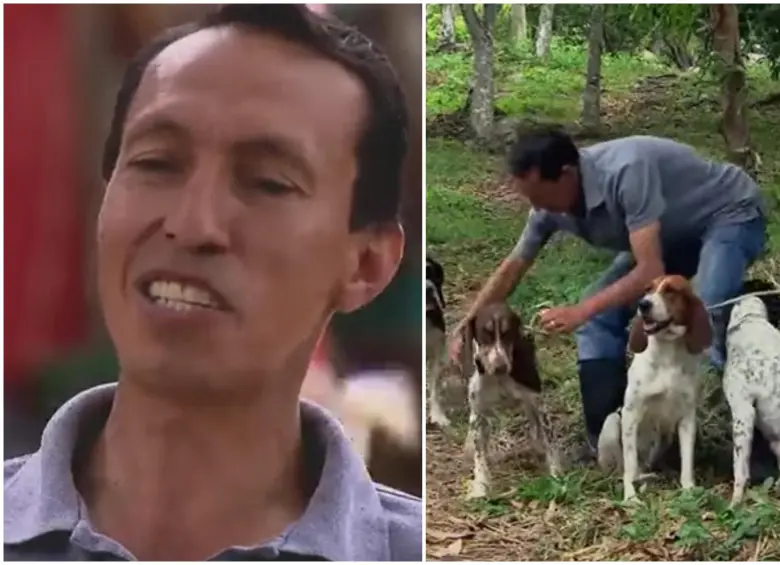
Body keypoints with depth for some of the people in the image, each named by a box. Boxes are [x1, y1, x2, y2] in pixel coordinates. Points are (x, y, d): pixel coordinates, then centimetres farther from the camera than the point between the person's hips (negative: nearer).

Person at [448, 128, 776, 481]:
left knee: (708, 318, -32)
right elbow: (512, 268, -1)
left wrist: (581, 312, -41)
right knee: (600, 318, -5)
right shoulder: (551, 206, -15)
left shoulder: (626, 171, -39)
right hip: (672, 231, 8)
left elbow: (651, 271, -40)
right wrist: (466, 326, -6)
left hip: (731, 215, -8)